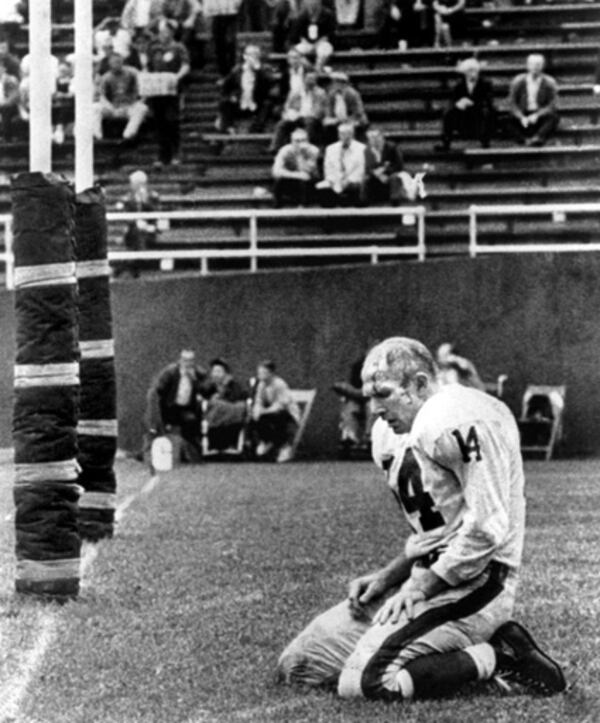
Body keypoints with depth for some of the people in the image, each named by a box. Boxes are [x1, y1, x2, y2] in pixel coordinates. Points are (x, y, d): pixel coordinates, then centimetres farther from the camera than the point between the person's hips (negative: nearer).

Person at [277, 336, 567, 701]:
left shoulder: (458, 422, -16)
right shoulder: (399, 436, 16)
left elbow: (486, 530, -22)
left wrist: (419, 587, -16)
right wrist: (387, 577, 7)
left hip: (470, 584, -11)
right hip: (435, 577, 11)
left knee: (361, 682, -23)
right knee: (296, 665, 7)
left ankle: (500, 657, -7)